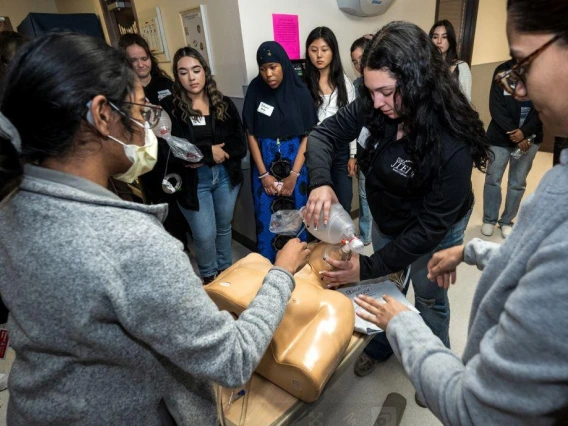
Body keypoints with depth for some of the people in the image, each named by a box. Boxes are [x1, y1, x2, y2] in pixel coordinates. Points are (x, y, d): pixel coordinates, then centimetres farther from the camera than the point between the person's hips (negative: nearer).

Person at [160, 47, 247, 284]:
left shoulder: (224, 104, 1)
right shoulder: (169, 108, -8)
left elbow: (241, 146, -4)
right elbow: (168, 153, -16)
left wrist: (201, 156, -16)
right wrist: (208, 152, -18)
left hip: (226, 175, 3)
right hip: (192, 181, -3)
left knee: (224, 227, 17)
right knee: (204, 235, 3)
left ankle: (226, 271, 40)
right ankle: (209, 278, 32)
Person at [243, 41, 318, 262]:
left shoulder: (299, 91, -5)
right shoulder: (255, 89, -3)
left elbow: (308, 135, -5)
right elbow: (251, 134, -2)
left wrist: (293, 175, -11)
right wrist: (263, 174, -7)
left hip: (295, 162, 0)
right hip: (264, 163, 1)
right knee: (266, 219, 5)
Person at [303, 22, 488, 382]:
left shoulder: (452, 146, -37)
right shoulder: (374, 108, -23)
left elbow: (430, 228, -32)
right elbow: (324, 134, -14)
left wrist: (367, 267, -32)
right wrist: (320, 182, -35)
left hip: (435, 232, -4)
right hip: (387, 220, 5)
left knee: (429, 298, 17)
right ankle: (383, 344, 50)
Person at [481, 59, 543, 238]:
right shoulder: (503, 70, -2)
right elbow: (496, 107, -7)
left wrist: (525, 132, -18)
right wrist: (513, 133, -15)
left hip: (529, 137, 1)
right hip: (500, 136, 0)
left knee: (518, 182, 5)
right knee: (493, 179, 3)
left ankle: (507, 221, 20)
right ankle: (489, 219, 18)